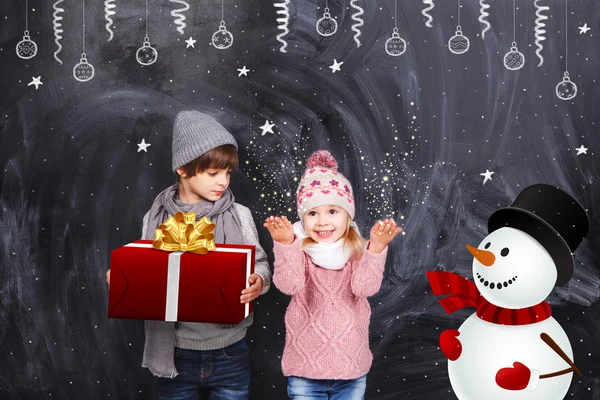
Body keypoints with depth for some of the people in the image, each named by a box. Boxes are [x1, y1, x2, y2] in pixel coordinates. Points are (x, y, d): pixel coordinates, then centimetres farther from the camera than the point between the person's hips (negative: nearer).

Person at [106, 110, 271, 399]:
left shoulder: (238, 216, -4)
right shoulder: (156, 218, -2)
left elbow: (260, 264, 1)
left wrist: (258, 282, -20)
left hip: (229, 352, 0)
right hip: (175, 353, 1)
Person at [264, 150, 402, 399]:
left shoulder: (358, 251, -3)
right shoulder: (297, 251, -6)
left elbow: (365, 287, -19)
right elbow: (288, 285, -24)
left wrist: (376, 247, -32)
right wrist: (285, 243, -38)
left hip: (351, 370, 1)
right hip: (304, 370, -1)